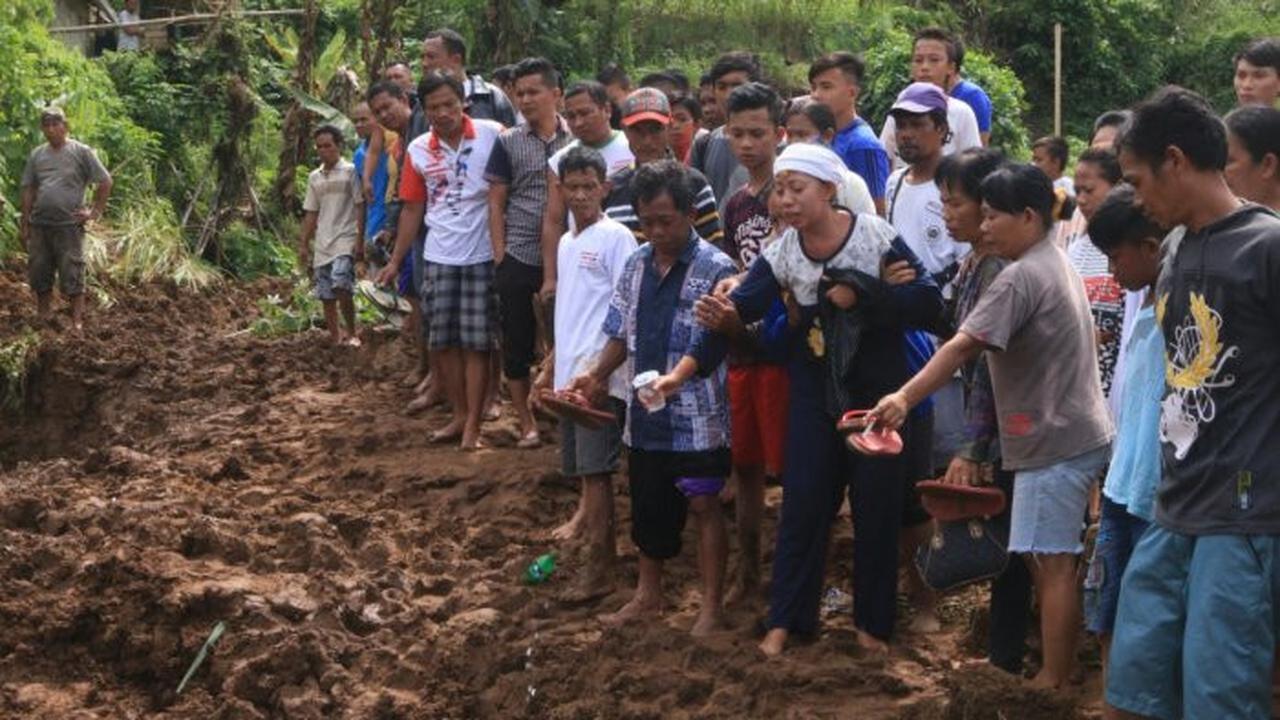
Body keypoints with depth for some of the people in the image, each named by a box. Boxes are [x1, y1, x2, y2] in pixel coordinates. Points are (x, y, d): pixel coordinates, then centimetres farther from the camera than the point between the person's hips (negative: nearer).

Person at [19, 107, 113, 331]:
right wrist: (24, 225, 10)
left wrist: (95, 212, -4)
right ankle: (42, 319, 24)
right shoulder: (37, 155, 10)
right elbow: (28, 190, 13)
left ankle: (77, 324, 0)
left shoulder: (81, 152, -2)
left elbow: (105, 182, 0)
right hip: (39, 225, 5)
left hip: (69, 226, -5)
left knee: (72, 278, -4)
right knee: (39, 275, 11)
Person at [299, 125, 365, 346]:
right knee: (326, 295, 4)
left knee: (341, 286, -22)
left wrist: (360, 240, -11)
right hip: (322, 244, 6)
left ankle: (351, 333, -6)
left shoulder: (350, 172, -2)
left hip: (345, 241, -6)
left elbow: (360, 207, -5)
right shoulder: (314, 177, 14)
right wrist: (304, 244, 13)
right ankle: (336, 339, 12)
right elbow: (311, 214, 18)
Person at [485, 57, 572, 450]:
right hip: (519, 260, 0)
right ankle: (526, 423, 17)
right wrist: (500, 256, -3)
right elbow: (496, 203, 4)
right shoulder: (508, 143, 2)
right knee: (517, 342, 5)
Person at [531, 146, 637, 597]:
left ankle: (599, 569, -6)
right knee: (581, 470, 10)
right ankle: (596, 547, 18)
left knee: (595, 470, -9)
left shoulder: (616, 238, -7)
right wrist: (550, 369, 23)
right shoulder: (566, 242, 17)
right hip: (568, 375, 8)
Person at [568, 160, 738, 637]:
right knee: (648, 504, 17)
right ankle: (647, 596, 32)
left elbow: (707, 342, -22)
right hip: (646, 415, 7)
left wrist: (677, 377, -37)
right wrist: (598, 374, 5)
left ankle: (712, 607, 9)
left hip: (696, 416, -6)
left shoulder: (714, 268, -13)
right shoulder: (637, 264, 8)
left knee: (703, 505, 0)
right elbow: (623, 331, 17)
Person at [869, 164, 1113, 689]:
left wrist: (904, 398, -32)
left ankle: (1054, 681, -4)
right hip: (1078, 433, 10)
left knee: (1050, 563, -6)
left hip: (1054, 442, -10)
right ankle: (1059, 670, 20)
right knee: (1049, 561, 14)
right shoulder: (1057, 265, 15)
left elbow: (963, 347, -26)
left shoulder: (1020, 278, -16)